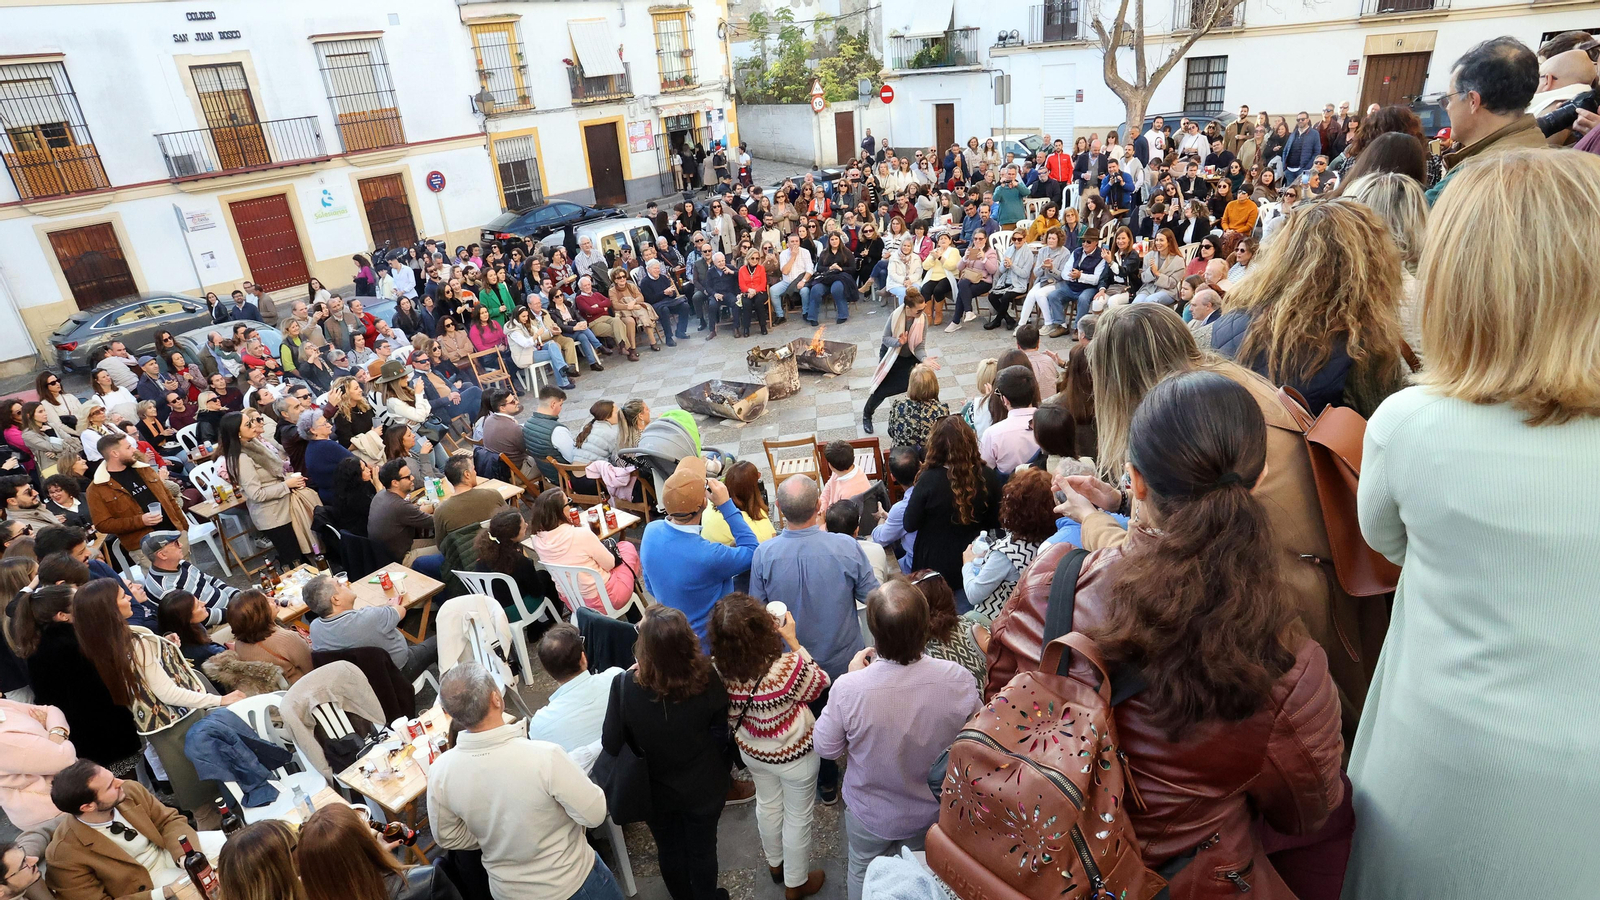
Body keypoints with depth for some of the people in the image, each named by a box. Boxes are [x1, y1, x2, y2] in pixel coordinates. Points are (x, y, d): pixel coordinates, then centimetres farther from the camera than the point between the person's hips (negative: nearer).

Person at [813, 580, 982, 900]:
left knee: (863, 872, 30)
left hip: (869, 813, -1)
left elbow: (826, 748, -16)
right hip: (931, 812, 2)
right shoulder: (958, 680, -31)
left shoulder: (848, 688, -35)